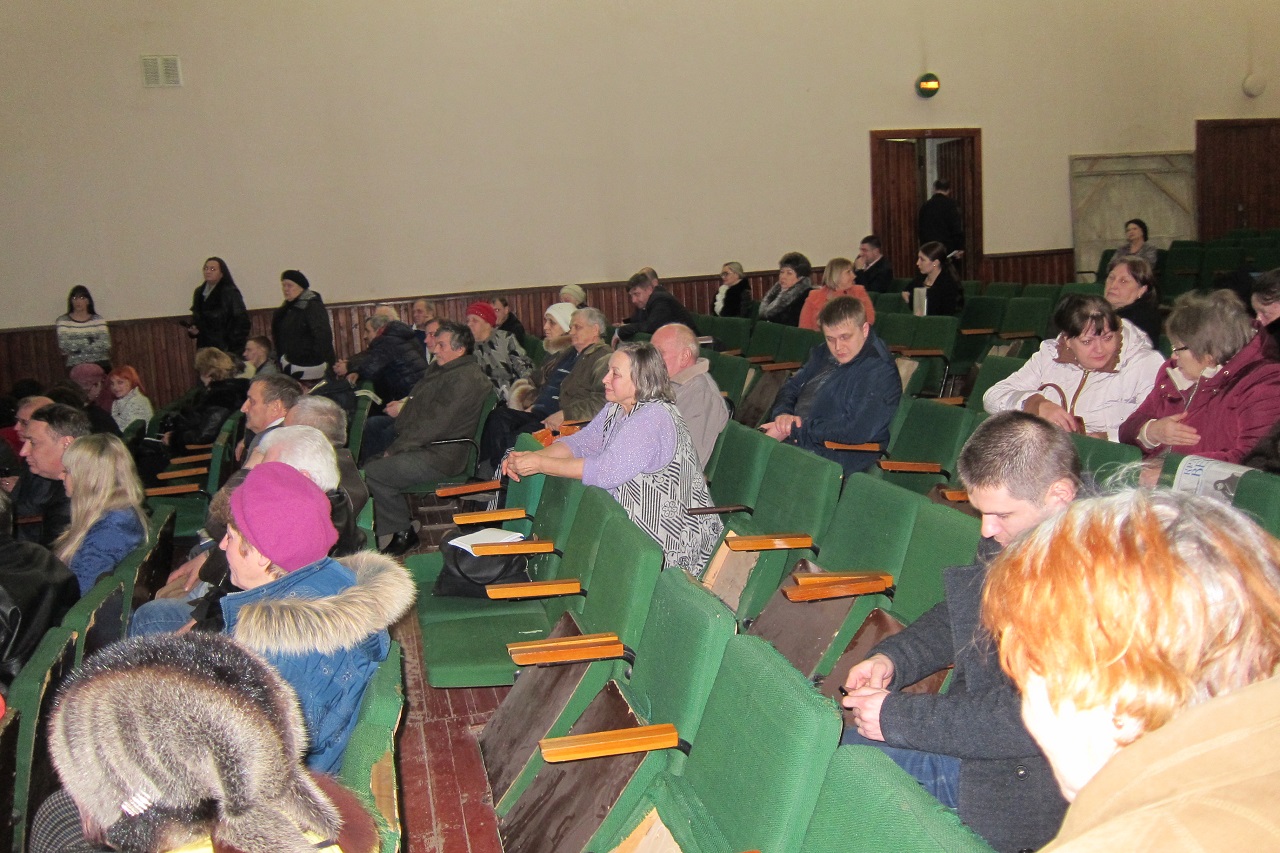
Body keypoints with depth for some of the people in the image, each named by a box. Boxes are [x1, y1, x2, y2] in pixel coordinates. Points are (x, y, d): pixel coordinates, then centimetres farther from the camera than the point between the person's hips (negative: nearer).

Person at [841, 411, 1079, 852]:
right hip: (970, 730, 8)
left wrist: (900, 716, -21)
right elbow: (958, 618, 19)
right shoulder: (1011, 536, 1)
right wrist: (893, 658, 0)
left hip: (1017, 779, -8)